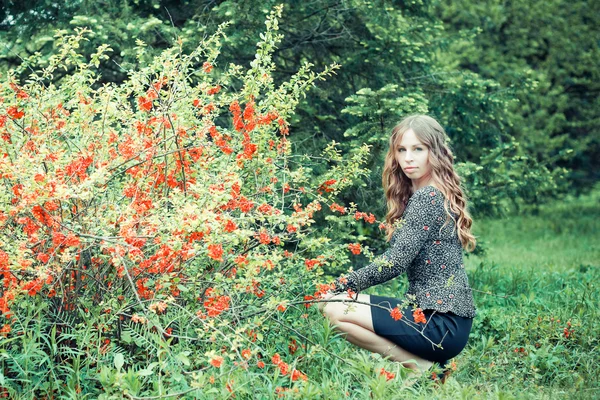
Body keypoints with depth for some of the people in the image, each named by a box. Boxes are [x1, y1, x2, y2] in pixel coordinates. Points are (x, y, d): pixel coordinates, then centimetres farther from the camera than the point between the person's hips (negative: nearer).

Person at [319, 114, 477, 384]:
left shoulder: (427, 197, -15)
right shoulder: (436, 195, 15)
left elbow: (395, 261, -19)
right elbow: (401, 260, 17)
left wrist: (341, 286, -7)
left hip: (441, 322, -10)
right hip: (446, 316, 10)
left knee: (334, 308, -14)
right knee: (339, 301, 16)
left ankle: (423, 367, -7)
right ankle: (427, 362, 8)